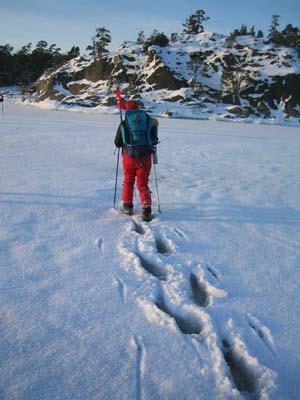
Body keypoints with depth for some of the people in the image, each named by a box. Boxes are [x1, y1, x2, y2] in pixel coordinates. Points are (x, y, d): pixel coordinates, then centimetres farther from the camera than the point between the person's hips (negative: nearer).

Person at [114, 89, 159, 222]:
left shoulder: (123, 123, 1)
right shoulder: (149, 121, 4)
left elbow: (117, 143, 4)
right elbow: (154, 140, 13)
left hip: (129, 156, -1)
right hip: (145, 156, 1)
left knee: (128, 181, 20)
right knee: (143, 184, 8)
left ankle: (127, 206, 26)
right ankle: (146, 209, -3)